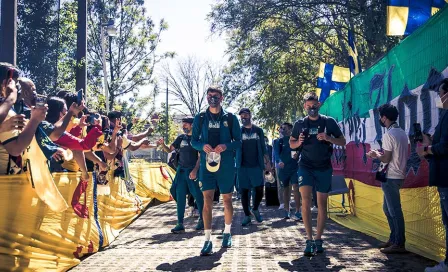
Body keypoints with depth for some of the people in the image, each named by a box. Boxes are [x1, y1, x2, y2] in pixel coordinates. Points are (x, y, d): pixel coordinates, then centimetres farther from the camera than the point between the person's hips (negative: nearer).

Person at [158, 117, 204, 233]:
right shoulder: (181, 138, 12)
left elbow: (200, 156, -8)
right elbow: (169, 150, 14)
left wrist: (195, 170, -19)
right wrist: (162, 144, -6)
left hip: (193, 171, -5)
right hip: (181, 170, 5)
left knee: (198, 196, 0)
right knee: (180, 196, 1)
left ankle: (202, 220, 16)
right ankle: (180, 224, 3)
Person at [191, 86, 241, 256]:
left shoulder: (230, 118, 3)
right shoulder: (200, 118, 7)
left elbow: (238, 141, 3)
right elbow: (193, 141, 9)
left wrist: (226, 146, -17)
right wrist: (202, 146, -13)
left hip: (226, 164, 0)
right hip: (206, 163, 0)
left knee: (227, 199, 10)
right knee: (207, 200, -7)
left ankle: (227, 232, 30)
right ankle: (207, 240, -5)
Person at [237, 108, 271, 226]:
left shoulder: (258, 130, 8)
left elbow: (263, 147, 11)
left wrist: (267, 162, 5)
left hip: (256, 165, 1)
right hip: (243, 166, -1)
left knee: (259, 190, -2)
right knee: (244, 191, 2)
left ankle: (255, 209, 23)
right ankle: (247, 215, 12)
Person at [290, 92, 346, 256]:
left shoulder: (329, 122, 1)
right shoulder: (300, 124, 5)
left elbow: (343, 141, 3)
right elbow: (291, 144, 14)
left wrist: (328, 138, -16)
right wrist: (299, 142, -9)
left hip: (324, 168, 0)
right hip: (306, 166, 0)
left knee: (322, 203, 5)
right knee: (305, 200, -17)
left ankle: (318, 240, 17)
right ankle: (309, 240, -16)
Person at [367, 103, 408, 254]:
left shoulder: (388, 135, -16)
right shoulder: (402, 133, 12)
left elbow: (386, 159, -18)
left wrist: (376, 154, 0)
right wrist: (380, 154, 17)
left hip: (391, 177, -9)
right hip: (398, 175, 10)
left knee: (394, 210, -4)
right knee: (387, 208, 17)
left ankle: (399, 244, 1)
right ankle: (393, 239, 23)